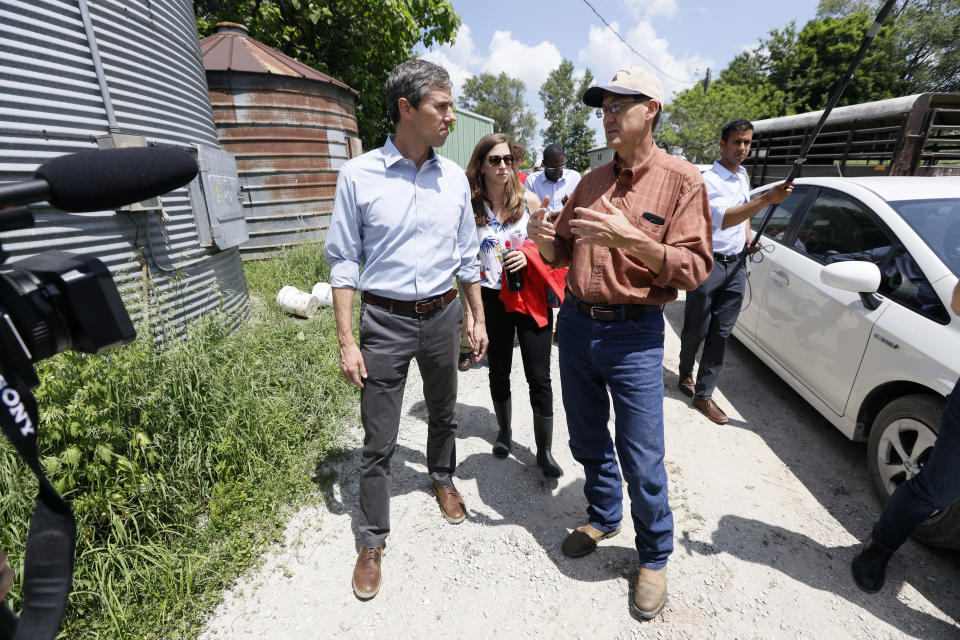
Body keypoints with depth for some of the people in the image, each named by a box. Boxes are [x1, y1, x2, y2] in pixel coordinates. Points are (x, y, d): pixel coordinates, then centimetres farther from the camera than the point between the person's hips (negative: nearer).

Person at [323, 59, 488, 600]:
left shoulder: (455, 177, 3)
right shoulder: (359, 175, -7)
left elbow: (467, 256, 10)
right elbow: (344, 262, -5)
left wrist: (478, 319, 9)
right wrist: (347, 341, -9)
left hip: (442, 315, 3)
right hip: (384, 319, -3)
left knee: (444, 413, 21)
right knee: (379, 440, 6)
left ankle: (443, 478, 50)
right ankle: (373, 540, 27)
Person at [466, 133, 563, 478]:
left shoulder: (528, 200, -1)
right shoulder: (471, 207, -2)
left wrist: (529, 254, -13)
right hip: (492, 299, 1)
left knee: (539, 377, 1)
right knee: (499, 372, 16)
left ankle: (544, 450, 19)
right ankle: (505, 431, 40)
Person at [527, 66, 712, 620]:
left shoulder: (683, 180, -4)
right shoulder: (593, 181, 12)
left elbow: (695, 268, -12)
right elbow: (564, 252, 13)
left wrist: (629, 238, -25)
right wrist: (543, 238, -9)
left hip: (634, 335, -5)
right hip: (576, 324, 5)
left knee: (642, 460, 4)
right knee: (588, 441, 18)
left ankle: (655, 557, 31)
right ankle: (604, 517, 44)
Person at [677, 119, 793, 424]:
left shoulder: (744, 177, 15)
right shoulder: (708, 179, -11)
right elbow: (723, 218, -26)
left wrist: (748, 236, 13)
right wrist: (767, 198, -33)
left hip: (736, 265, 7)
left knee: (721, 333, 4)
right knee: (696, 330, 3)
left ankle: (704, 394, 12)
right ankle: (686, 373, 31)